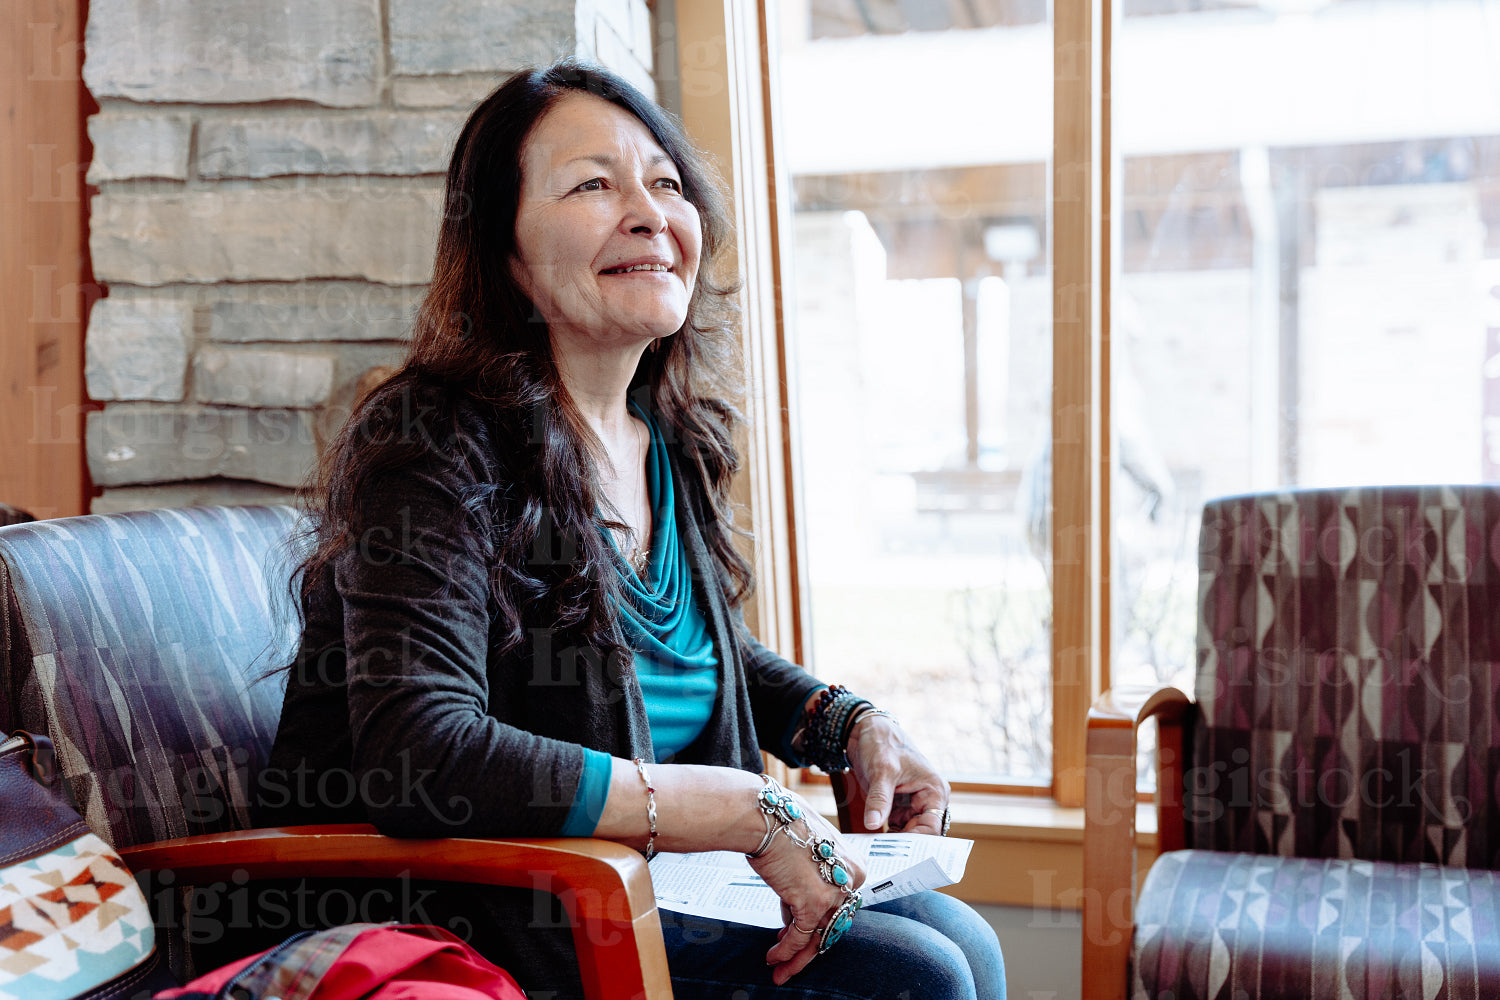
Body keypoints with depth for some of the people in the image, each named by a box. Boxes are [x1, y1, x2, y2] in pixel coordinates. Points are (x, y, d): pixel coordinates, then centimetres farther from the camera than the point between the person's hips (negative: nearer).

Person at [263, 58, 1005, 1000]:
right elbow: (421, 756, -32)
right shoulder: (436, 441, -19)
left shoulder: (674, 437, 5)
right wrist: (749, 814, -29)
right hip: (473, 915, -8)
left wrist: (856, 725, 4)